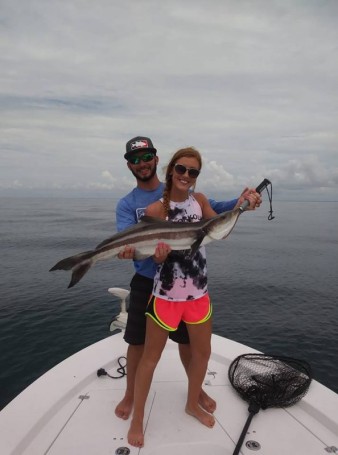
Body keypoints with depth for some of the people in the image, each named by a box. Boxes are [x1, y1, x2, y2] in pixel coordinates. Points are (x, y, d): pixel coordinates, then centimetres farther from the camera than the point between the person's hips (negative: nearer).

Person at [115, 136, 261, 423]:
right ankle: (131, 395, 37)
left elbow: (213, 208, -9)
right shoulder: (127, 204, -2)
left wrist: (239, 202, -30)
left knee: (187, 339, 16)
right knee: (138, 341, 11)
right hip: (146, 282, 0)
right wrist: (127, 249, -42)